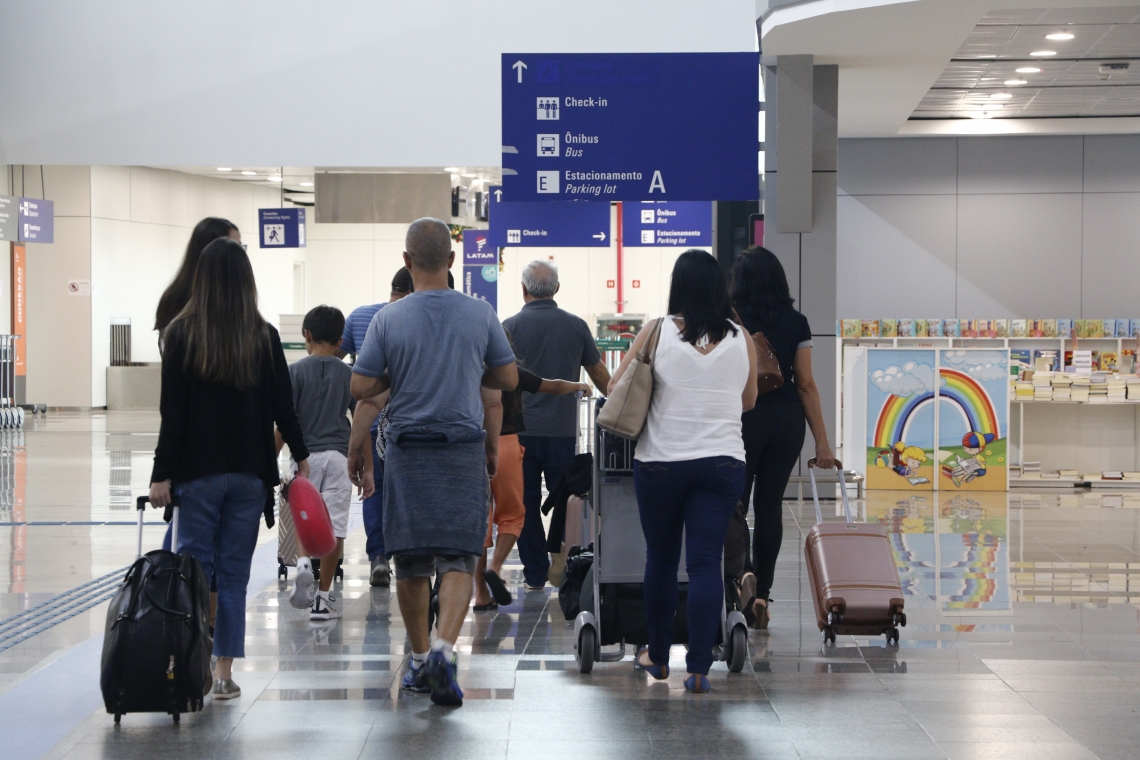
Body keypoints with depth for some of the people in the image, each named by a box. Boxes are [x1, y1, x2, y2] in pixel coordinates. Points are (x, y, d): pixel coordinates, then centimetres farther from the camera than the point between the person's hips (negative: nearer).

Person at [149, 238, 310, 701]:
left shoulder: (181, 334, -4)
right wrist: (300, 457, 18)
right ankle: (224, 671, 8)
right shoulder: (264, 337, 1)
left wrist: (162, 473, -5)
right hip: (250, 471, 2)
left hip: (197, 471, -2)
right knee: (234, 572, 7)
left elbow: (173, 412, -7)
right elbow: (283, 407, 4)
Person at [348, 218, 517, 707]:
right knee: (458, 559, -1)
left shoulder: (389, 319, -4)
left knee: (411, 562, 10)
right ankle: (445, 648, -21)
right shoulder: (480, 314, 0)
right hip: (465, 450, 0)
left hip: (408, 451, 0)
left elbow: (361, 388, -4)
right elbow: (507, 379, 10)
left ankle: (420, 658, 20)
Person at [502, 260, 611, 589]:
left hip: (521, 429, -1)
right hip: (563, 429, 1)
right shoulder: (576, 326, 1)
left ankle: (535, 574, 8)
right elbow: (598, 372, 12)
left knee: (527, 504, 6)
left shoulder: (510, 326, -4)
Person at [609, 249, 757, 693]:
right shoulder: (741, 340, 2)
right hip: (722, 464, 1)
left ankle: (657, 656, 26)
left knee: (661, 558, 13)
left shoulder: (658, 333, -5)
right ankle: (699, 668, -6)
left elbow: (615, 388, 4)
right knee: (706, 563, 0)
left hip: (661, 462, -1)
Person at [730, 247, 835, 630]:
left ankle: (744, 573, -18)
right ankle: (761, 595, 13)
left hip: (744, 418, -3)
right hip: (788, 420, 3)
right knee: (770, 505, 11)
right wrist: (822, 442, 3)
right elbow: (806, 385, 0)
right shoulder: (796, 323, 2)